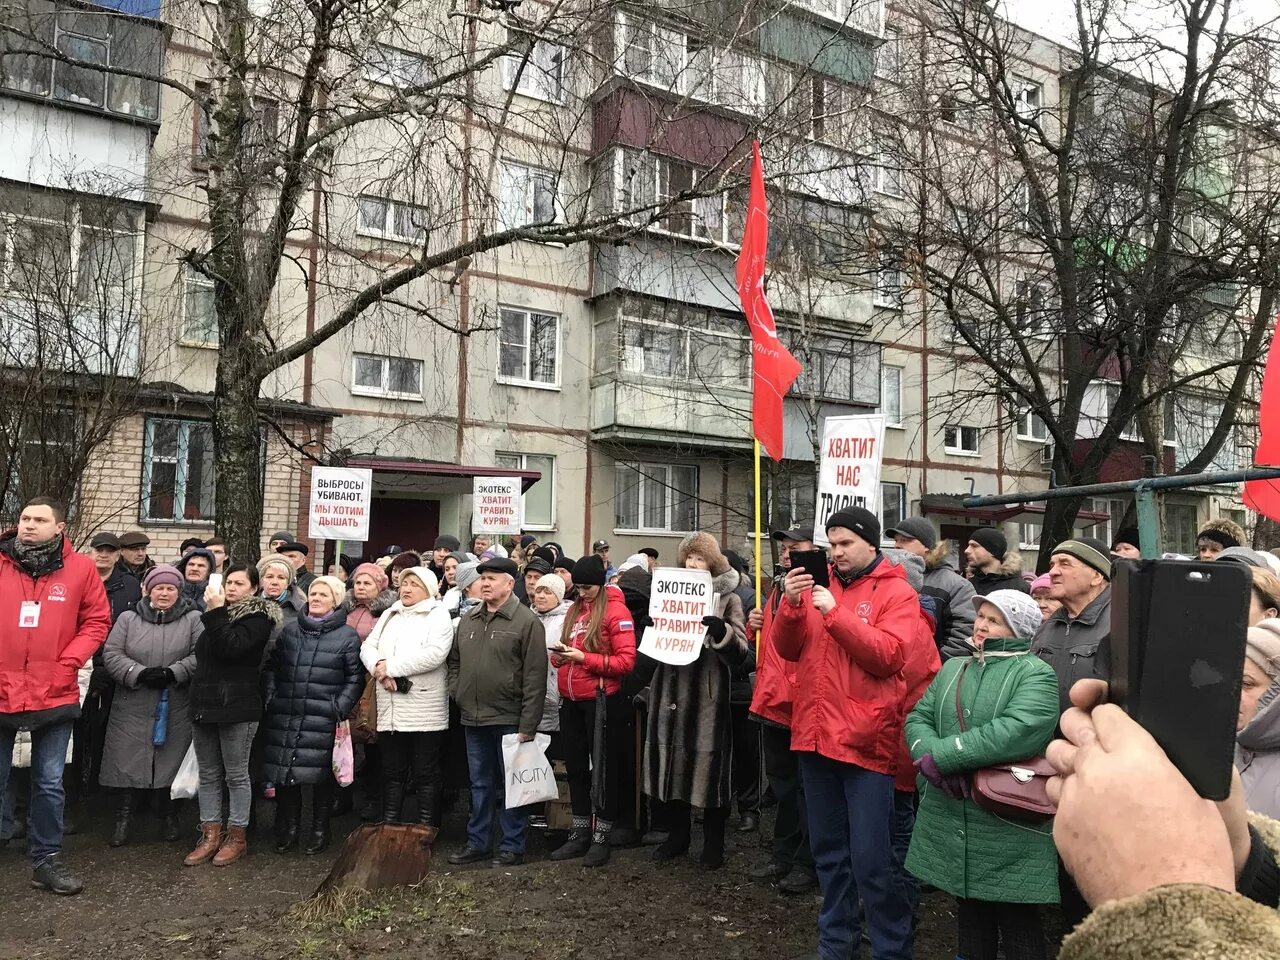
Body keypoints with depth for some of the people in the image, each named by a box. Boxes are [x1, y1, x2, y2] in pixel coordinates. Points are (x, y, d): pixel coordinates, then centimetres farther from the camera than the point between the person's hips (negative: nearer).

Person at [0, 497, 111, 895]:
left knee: (50, 784, 11)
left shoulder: (80, 569, -1)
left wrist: (68, 663, -8)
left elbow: (97, 621, 3)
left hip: (54, 695, 0)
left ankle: (46, 859, 23)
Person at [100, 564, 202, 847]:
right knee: (129, 761, 4)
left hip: (176, 708, -1)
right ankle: (124, 818, 18)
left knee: (171, 760, 6)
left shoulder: (193, 619, 2)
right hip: (133, 707, 1)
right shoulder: (128, 619, 6)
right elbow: (112, 654, -1)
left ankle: (170, 816, 23)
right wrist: (140, 673, -15)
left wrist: (173, 672, -20)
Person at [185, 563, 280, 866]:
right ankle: (211, 835, 16)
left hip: (237, 707, -7)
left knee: (236, 775, 1)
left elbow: (230, 648, -20)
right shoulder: (218, 613, 15)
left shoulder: (258, 617, -6)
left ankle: (237, 836, 10)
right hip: (204, 704, 7)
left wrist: (216, 613, -17)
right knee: (208, 775, 10)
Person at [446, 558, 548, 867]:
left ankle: (512, 847, 15)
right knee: (480, 784, 16)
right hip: (473, 719, 6)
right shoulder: (467, 620, 11)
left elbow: (535, 678, -13)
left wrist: (527, 725, -16)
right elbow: (454, 661, 23)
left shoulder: (526, 622, -9)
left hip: (509, 721, -6)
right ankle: (478, 843, 26)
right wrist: (457, 691, 5)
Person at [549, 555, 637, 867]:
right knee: (575, 767, 15)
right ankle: (580, 834, 27)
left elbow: (626, 661, -16)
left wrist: (584, 657, -21)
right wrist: (559, 655, -1)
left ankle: (601, 839, 15)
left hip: (601, 700, -7)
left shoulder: (615, 611, -9)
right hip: (570, 700, 7)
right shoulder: (574, 609, 11)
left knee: (603, 769, 5)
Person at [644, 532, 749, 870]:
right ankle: (677, 836, 26)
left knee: (709, 768, 1)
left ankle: (713, 844, 16)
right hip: (672, 693, 4)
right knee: (673, 765, 10)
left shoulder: (728, 599, 0)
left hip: (708, 696, -4)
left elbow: (740, 652, -9)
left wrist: (721, 632, -28)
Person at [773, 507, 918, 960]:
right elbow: (788, 649, 5)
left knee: (871, 859, -2)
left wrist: (835, 612, -20)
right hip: (816, 735, 5)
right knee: (829, 851, 17)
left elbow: (887, 657, -17)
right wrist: (791, 604, -12)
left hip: (865, 741, -5)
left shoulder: (896, 593, -4)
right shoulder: (820, 584, 10)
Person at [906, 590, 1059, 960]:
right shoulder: (952, 668, 13)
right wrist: (931, 757, -15)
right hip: (951, 820, 6)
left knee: (1017, 925, 7)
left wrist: (944, 755, -22)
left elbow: (1020, 731, -25)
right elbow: (918, 718, 8)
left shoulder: (1035, 673, -9)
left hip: (1009, 823, -6)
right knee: (969, 914, 20)